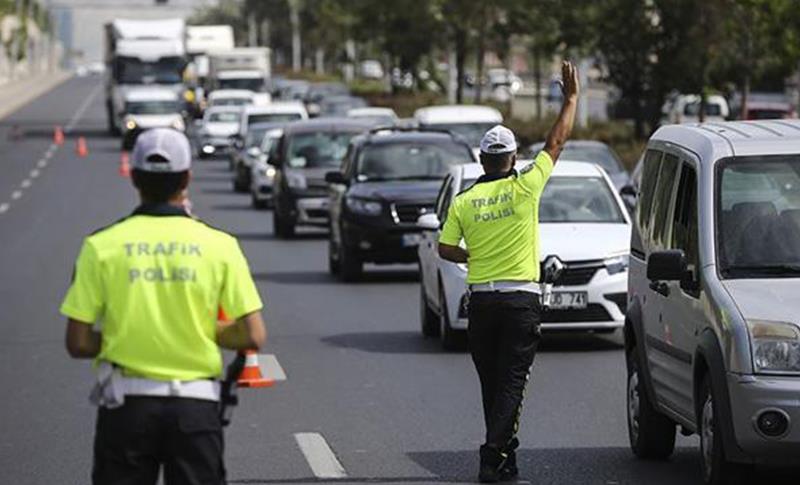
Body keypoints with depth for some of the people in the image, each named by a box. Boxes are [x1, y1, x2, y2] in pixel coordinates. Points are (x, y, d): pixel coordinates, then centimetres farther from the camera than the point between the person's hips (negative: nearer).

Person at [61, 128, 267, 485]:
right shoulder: (219, 245, -3)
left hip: (126, 403, 0)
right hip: (195, 403, 0)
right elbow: (253, 336, -5)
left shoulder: (102, 246, -4)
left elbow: (78, 343, -5)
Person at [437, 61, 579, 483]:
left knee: (492, 383, 13)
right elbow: (557, 141, 2)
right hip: (521, 298, -3)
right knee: (511, 382, -4)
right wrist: (571, 97, 11)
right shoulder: (524, 188, -6)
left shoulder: (463, 201, 1)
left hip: (481, 301, 3)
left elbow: (445, 249, 1)